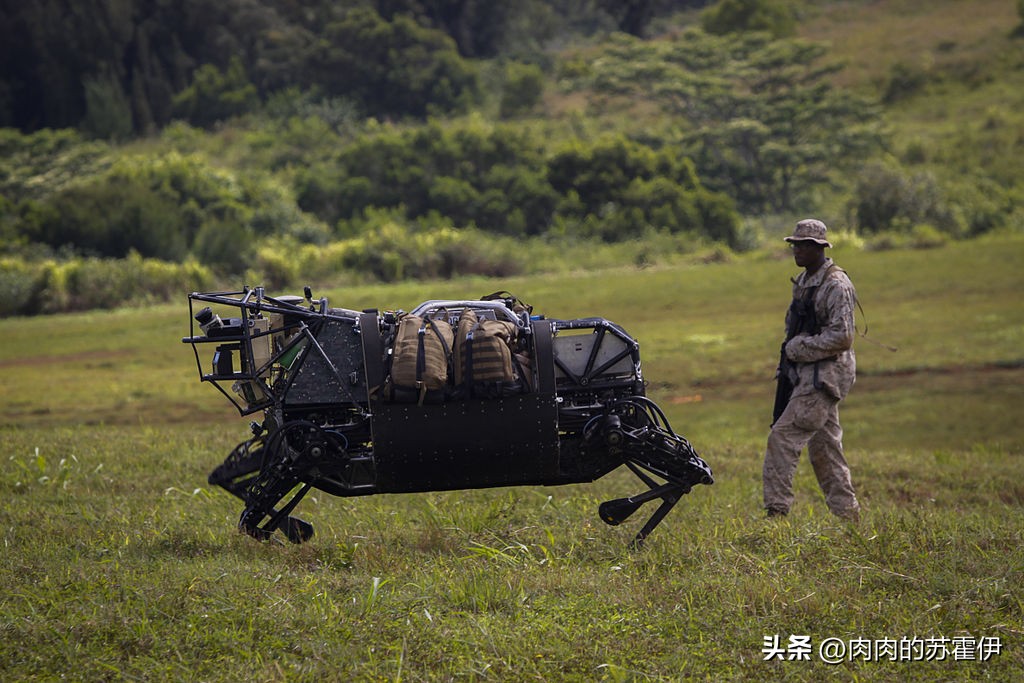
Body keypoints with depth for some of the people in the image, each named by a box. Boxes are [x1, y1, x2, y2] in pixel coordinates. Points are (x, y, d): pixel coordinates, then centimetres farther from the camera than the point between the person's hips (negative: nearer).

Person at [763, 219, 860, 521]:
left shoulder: (836, 285, -15)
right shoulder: (804, 282, 14)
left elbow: (842, 337, -21)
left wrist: (800, 349, -17)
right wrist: (791, 351, 9)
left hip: (825, 376, -10)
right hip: (806, 374, 10)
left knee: (782, 438, -14)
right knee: (824, 446, 12)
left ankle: (777, 510, -13)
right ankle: (846, 513, 18)